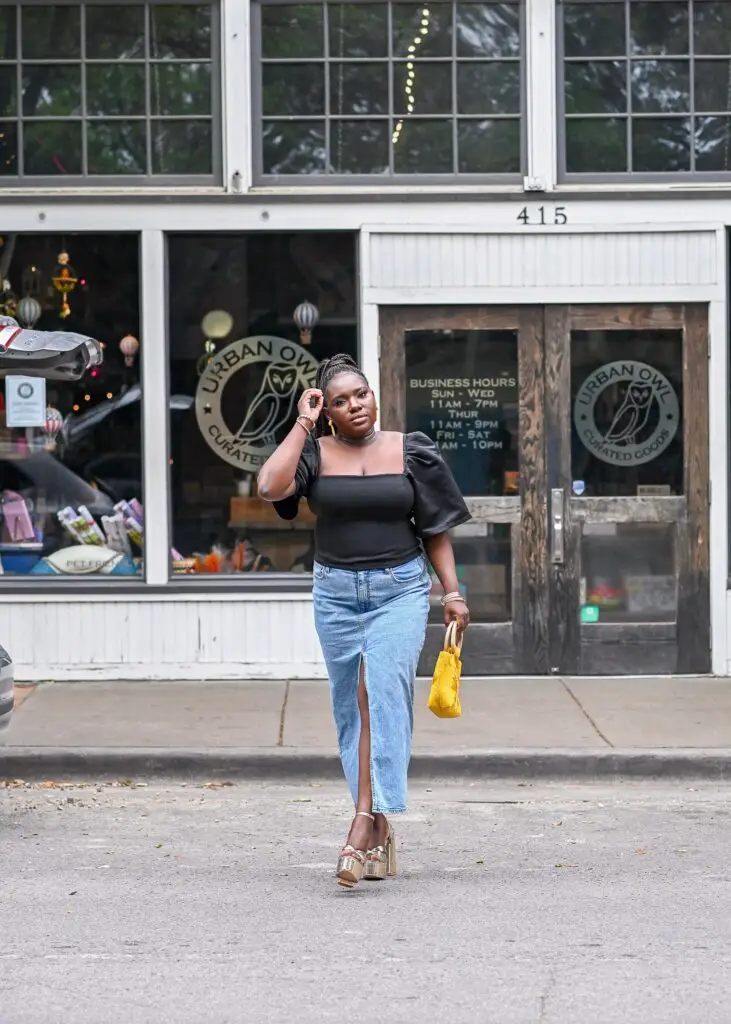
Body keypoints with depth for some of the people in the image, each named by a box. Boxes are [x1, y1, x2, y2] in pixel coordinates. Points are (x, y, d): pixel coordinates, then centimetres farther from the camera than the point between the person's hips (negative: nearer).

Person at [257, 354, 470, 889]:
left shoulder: (410, 452, 4)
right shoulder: (315, 453, 2)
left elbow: (436, 528, 9)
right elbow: (271, 486, -17)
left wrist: (453, 591, 4)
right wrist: (304, 425, -10)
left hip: (401, 589, -2)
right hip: (336, 592, 2)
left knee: (383, 692, -18)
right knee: (351, 707, 5)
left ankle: (364, 825, -24)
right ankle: (381, 830, 15)